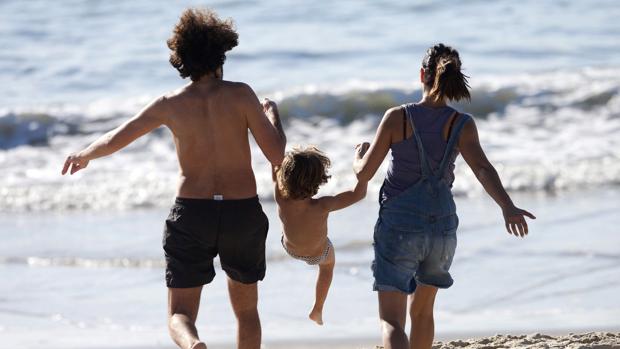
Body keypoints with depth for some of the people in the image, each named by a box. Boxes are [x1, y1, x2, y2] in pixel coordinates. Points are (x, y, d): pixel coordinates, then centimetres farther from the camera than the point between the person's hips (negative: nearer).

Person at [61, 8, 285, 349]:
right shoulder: (240, 94, -8)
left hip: (191, 214, 0)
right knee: (246, 310, 22)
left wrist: (84, 155, 29)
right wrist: (273, 115, 10)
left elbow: (113, 141, 8)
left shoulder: (171, 104, -2)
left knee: (180, 317, 2)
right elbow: (277, 155, -9)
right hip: (243, 214, 0)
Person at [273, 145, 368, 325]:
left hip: (289, 247, 2)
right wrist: (360, 160, -30)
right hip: (318, 254, -2)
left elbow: (275, 170, -28)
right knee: (328, 264, 33)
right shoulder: (321, 207, -47)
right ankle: (318, 310, 48)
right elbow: (359, 193, -39)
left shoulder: (282, 201, -40)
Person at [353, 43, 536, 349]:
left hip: (399, 228, -3)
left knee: (392, 321, -7)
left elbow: (364, 173, -5)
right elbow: (482, 168, -23)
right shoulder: (462, 125, -5)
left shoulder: (397, 117, -9)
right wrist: (507, 207, -35)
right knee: (422, 310, 26)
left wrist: (358, 158, 18)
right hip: (442, 228, 3)